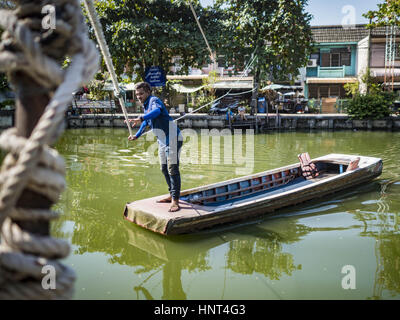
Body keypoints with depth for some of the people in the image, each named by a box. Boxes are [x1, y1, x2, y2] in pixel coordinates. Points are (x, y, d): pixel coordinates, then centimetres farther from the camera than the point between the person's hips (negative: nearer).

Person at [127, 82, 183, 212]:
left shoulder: (154, 100, -12)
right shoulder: (146, 106, 17)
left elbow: (157, 110, -38)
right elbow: (146, 123, 35)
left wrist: (141, 118, -50)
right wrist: (136, 135, 40)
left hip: (172, 139, -10)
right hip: (162, 141, 10)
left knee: (172, 169, -13)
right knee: (164, 169, 15)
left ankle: (175, 201, -13)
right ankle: (172, 195, 27)